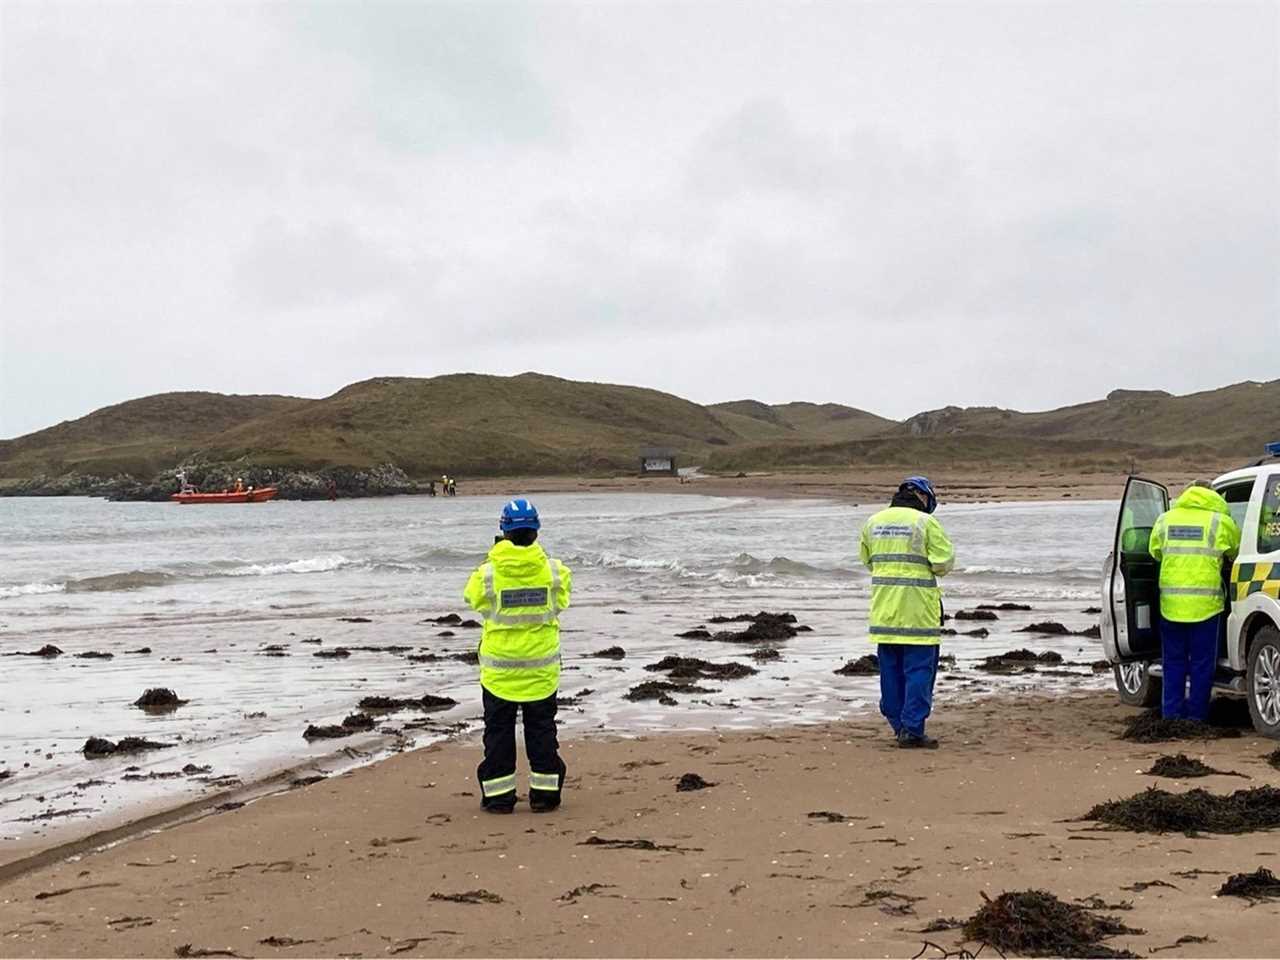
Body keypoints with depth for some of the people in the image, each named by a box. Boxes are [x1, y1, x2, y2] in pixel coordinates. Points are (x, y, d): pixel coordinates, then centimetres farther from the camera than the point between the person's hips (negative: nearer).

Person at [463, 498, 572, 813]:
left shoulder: (488, 573, -14)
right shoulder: (553, 570, -10)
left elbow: (472, 598, 7)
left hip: (499, 666, -1)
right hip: (542, 665, 1)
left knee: (499, 730, 10)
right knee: (541, 728, 13)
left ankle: (498, 795, 13)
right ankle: (544, 793, 15)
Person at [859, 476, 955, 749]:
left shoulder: (874, 522, 9)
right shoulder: (925, 522, -9)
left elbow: (866, 559, 20)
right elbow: (944, 562, -11)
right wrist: (928, 565, 10)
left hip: (884, 607, 6)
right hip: (917, 607, -6)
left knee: (891, 667, 12)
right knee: (919, 668, -1)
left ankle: (899, 725, 19)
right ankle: (912, 729, -4)